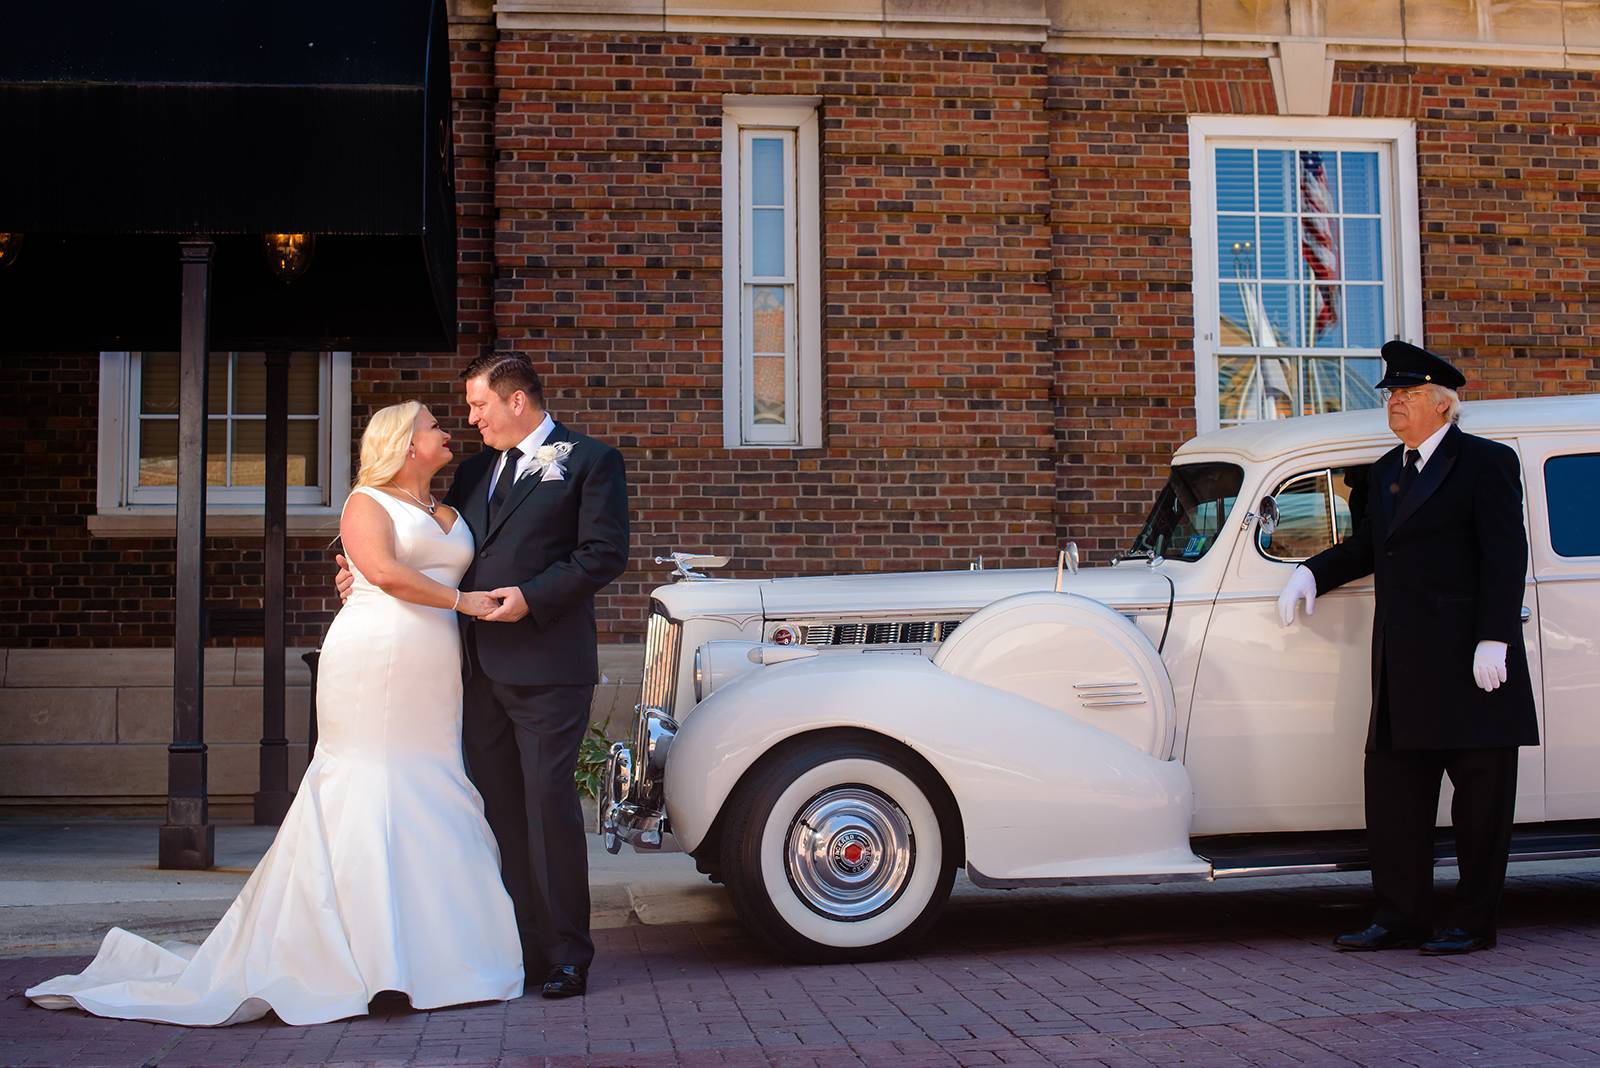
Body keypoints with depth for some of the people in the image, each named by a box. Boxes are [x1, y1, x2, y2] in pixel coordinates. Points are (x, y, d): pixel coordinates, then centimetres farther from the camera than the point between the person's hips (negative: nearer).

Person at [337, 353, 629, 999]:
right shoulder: (474, 472, 21)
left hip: (546, 666, -7)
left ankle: (566, 956, 3)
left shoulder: (589, 461, 0)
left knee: (548, 803, -6)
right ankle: (517, 948, 17)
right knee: (497, 808, 9)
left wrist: (533, 597, -16)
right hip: (481, 667, 7)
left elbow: (606, 553, -9)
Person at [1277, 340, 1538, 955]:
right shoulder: (1386, 472, 18)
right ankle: (1401, 917, 14)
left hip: (1469, 658, -7)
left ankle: (1473, 922, 11)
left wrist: (1493, 641, -17)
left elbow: (1506, 557, -10)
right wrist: (1311, 575, 10)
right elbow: (1369, 546, 26)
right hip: (1403, 663, 7)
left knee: (1480, 791, 3)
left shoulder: (1486, 462, -4)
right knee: (1393, 783, 7)